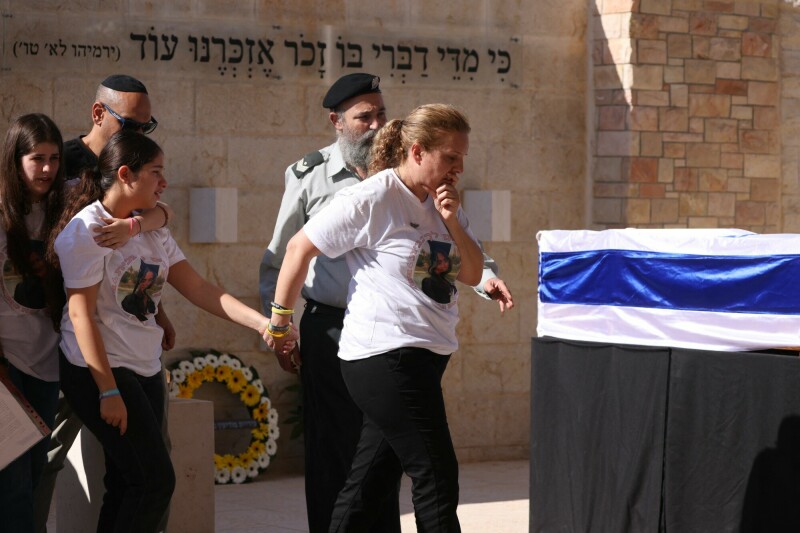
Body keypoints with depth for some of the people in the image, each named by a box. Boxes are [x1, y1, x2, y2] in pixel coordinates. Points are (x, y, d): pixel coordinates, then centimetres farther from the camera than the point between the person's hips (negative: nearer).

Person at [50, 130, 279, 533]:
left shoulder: (151, 229, 12)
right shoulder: (86, 230, -12)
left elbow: (197, 288, 6)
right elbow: (80, 313, -15)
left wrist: (261, 322, -5)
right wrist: (108, 392, -19)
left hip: (145, 372, 8)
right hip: (98, 372, -8)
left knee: (127, 485, 6)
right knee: (155, 480, -12)